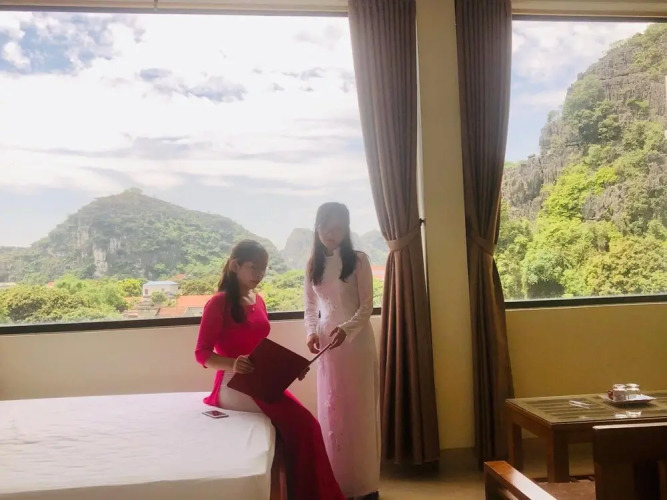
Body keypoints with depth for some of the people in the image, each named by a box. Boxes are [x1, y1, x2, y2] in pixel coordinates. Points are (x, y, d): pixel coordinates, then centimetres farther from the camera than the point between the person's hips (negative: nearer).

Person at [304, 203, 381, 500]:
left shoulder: (358, 260, -5)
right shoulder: (313, 264, 8)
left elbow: (367, 306, -8)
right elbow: (310, 306, 11)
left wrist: (347, 329, -24)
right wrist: (312, 332, -7)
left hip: (357, 342, -4)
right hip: (327, 343, 4)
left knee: (359, 410, 3)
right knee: (331, 411, 8)